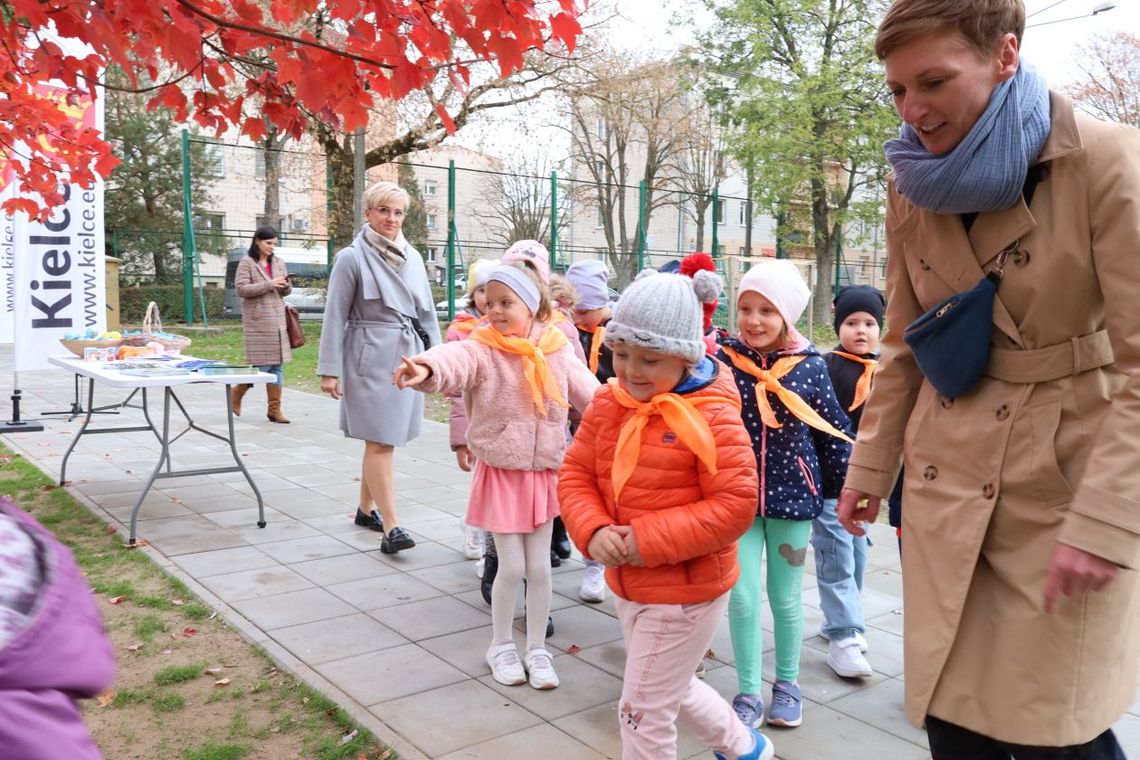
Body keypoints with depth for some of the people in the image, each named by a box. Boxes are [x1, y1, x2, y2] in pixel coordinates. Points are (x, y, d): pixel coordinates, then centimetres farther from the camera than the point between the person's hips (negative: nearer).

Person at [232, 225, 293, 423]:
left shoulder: (278, 263, 14)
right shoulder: (246, 263, -2)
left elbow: (286, 292, 19)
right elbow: (241, 289, -11)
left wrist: (286, 287, -5)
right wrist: (269, 284, -17)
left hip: (277, 320, 6)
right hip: (257, 321, -5)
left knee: (277, 365, 4)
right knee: (262, 364, -6)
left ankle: (274, 410, 9)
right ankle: (237, 392, 20)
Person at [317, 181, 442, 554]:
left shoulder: (412, 257, 10)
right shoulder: (352, 258, -5)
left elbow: (426, 311, 14)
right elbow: (335, 316, -5)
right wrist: (329, 370, -9)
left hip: (407, 357, 5)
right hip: (371, 358, -5)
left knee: (381, 439, 13)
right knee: (380, 442, -8)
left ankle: (366, 509, 27)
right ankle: (390, 526, -7)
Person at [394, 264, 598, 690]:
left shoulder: (558, 353, -1)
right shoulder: (482, 350, -13)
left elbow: (589, 392, 7)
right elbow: (455, 360, -35)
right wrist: (427, 369, -56)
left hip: (545, 475, 3)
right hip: (501, 475, -3)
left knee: (539, 567, 10)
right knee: (512, 567, 3)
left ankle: (537, 649, 28)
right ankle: (501, 646, 27)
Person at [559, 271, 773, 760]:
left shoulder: (713, 416, -20)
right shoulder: (607, 404, -2)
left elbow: (735, 505, -24)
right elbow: (575, 476, 2)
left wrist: (651, 540, -26)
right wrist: (594, 531, -17)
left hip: (686, 591, -7)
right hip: (627, 584, 8)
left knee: (643, 713, 4)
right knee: (671, 688, 27)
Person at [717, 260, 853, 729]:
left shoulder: (810, 367, -6)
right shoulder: (722, 361, -8)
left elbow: (834, 432, 3)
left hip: (791, 494, 0)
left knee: (785, 598, 13)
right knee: (742, 597, 2)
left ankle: (787, 684, 35)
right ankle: (748, 693, 20)